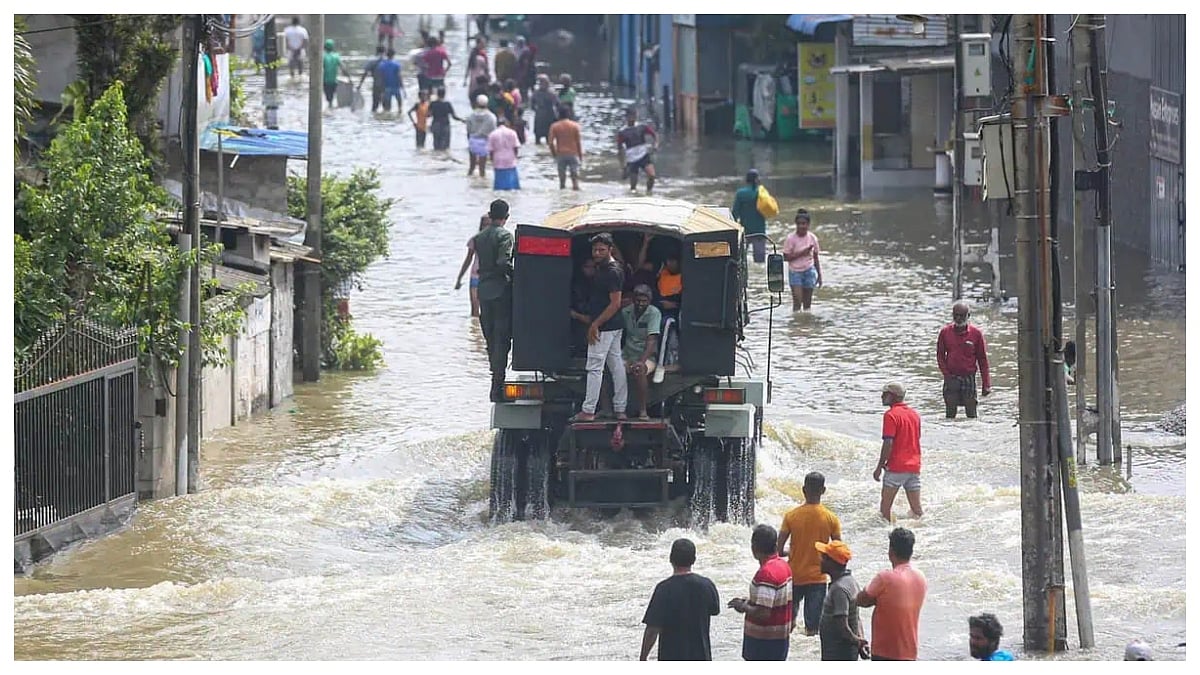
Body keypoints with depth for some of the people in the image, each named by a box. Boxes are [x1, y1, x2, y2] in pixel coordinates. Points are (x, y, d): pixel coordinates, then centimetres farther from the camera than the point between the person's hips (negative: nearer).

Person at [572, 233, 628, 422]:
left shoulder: (612, 272, -17)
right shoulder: (601, 269, 14)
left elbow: (615, 304, -21)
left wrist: (595, 325, -19)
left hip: (604, 328, -11)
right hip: (614, 327, 11)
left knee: (595, 368, -8)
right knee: (616, 366, 10)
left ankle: (588, 411, -7)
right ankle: (620, 410, 14)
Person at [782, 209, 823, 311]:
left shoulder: (812, 238, 0)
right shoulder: (791, 239, -8)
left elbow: (816, 257, 9)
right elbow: (786, 257, -10)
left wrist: (819, 275, 10)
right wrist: (801, 253, -19)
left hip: (809, 271, 2)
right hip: (795, 271, -2)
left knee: (807, 302, 4)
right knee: (797, 300, -11)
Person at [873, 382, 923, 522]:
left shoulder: (891, 415, -11)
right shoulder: (914, 414, 13)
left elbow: (888, 444, -17)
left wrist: (879, 467, -13)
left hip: (896, 467, -7)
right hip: (914, 467, 7)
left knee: (885, 507, 1)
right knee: (916, 508, 8)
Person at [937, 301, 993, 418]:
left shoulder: (976, 333, 0)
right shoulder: (945, 332, 3)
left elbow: (982, 360, 3)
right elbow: (940, 356, 9)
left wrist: (986, 384, -1)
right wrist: (946, 374, -6)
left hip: (969, 378, -1)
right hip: (951, 379, 1)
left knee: (972, 414, -1)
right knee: (951, 413, 0)